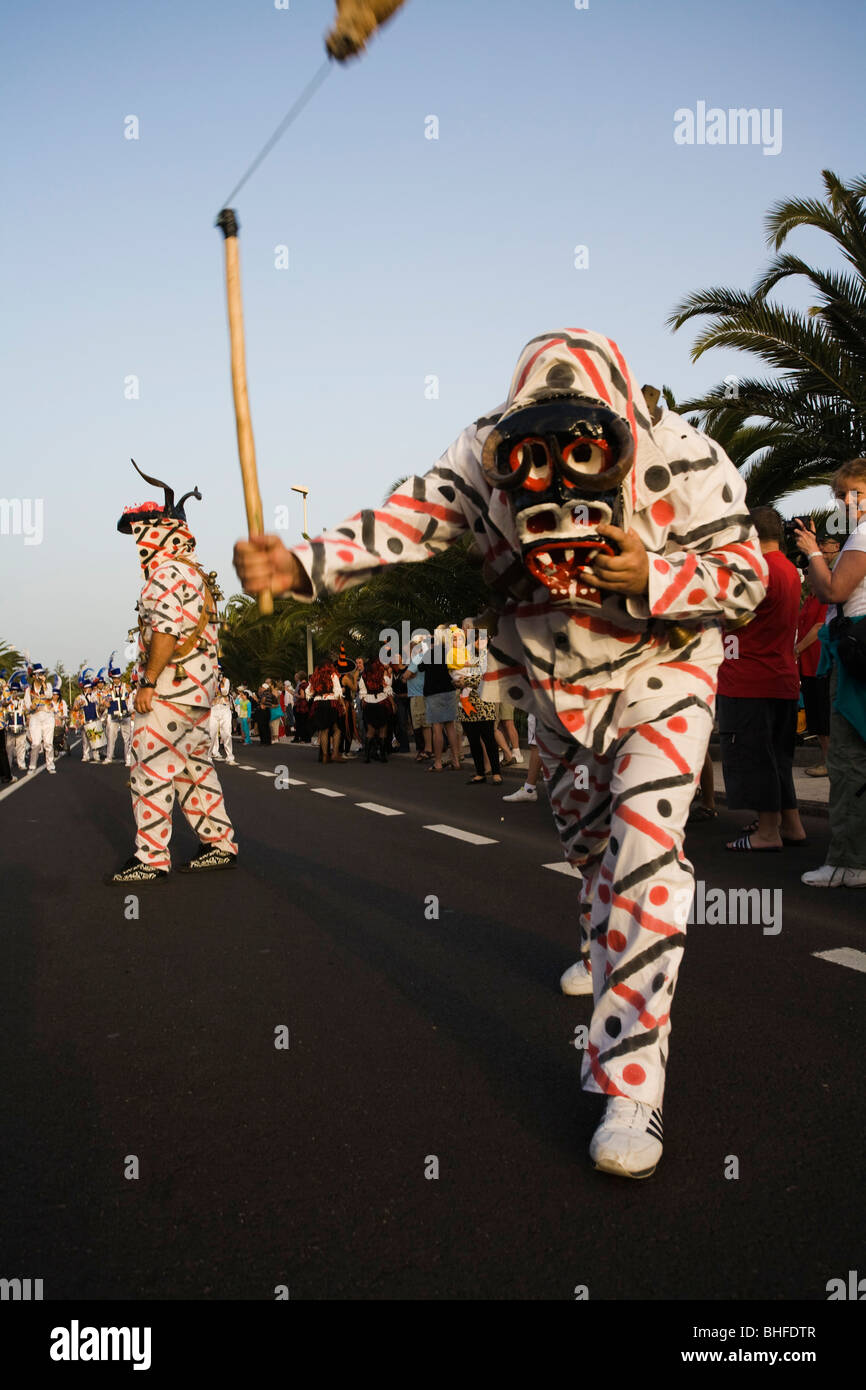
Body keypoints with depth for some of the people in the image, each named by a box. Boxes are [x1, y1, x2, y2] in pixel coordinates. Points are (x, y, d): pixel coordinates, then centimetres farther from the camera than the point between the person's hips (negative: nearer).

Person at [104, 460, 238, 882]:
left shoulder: (166, 573, -12)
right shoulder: (198, 575, 20)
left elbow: (166, 633, -21)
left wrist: (148, 683, -19)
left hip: (170, 687, -10)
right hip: (200, 688, 10)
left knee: (152, 767, -7)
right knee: (195, 765, 15)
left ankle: (151, 858, -6)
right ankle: (219, 844, 18)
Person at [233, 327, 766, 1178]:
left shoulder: (682, 460, -24)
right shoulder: (485, 460, -19)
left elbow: (746, 573, -18)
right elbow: (403, 523, -28)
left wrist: (653, 579, -36)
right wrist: (302, 565, -44)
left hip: (659, 674, -3)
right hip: (554, 683, 4)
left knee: (645, 853, -19)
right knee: (585, 835, 21)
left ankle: (630, 1086, -14)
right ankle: (607, 951, 55)